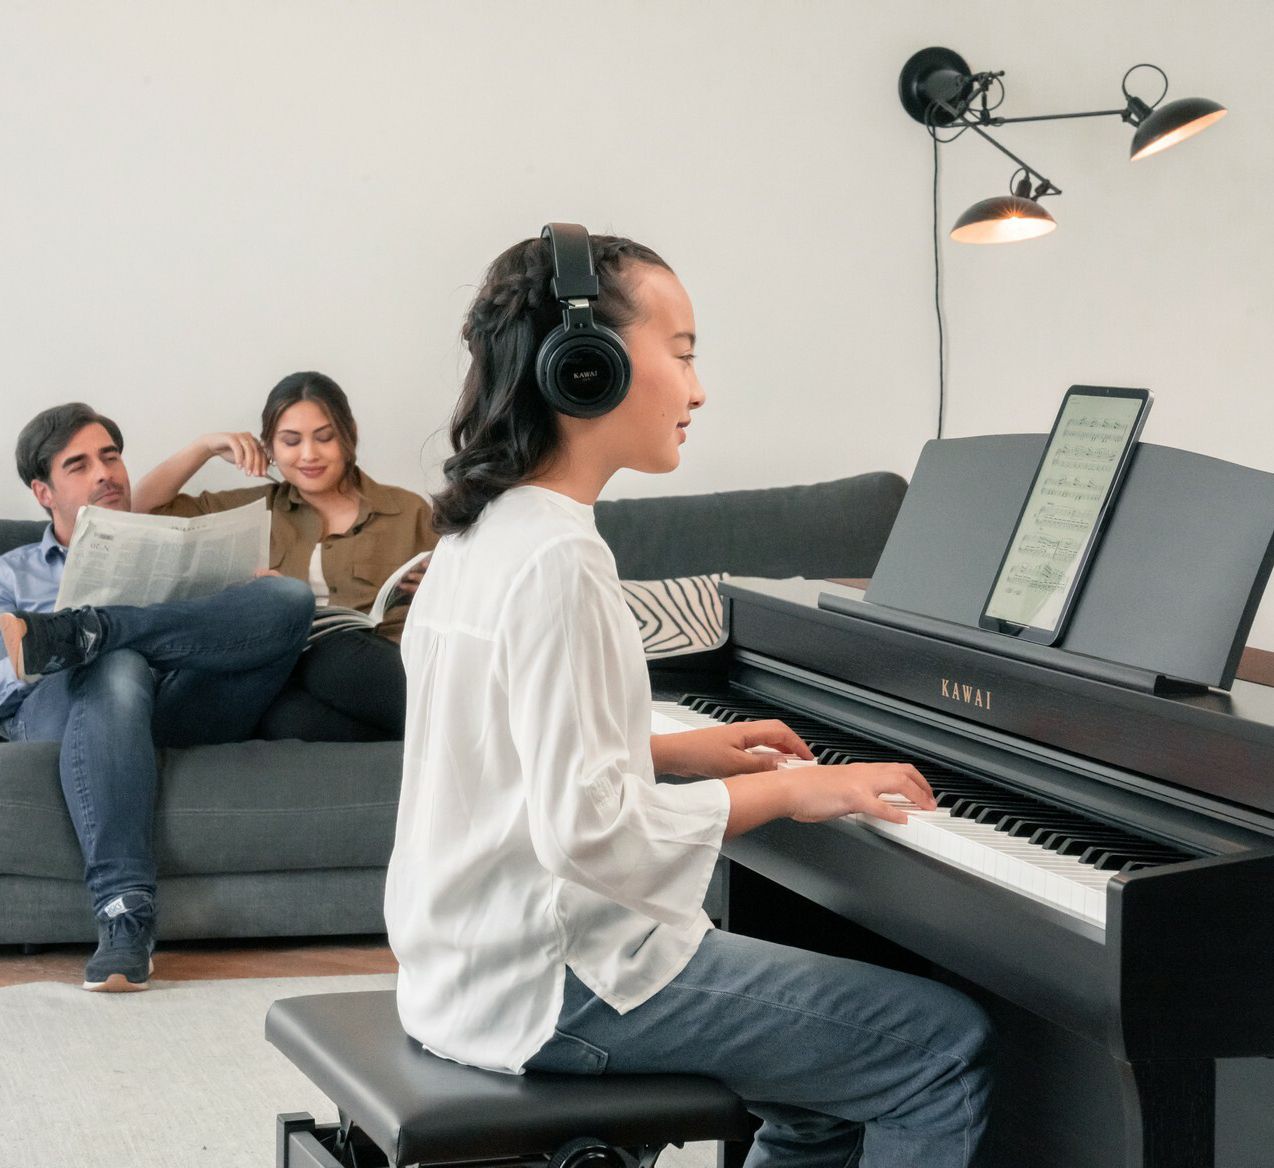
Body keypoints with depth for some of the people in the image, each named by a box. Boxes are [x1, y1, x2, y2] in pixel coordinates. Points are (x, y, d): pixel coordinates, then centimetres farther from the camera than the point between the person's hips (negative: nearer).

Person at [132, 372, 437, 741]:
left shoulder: (408, 511, 20)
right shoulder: (257, 509, 25)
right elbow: (144, 509, 25)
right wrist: (205, 447, 14)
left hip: (380, 673, -1)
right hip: (288, 680, 1)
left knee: (334, 654, -40)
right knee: (288, 716, -39)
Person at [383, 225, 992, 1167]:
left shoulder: (482, 534, 10)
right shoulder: (558, 560, -20)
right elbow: (587, 829, -25)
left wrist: (683, 752, 12)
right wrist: (783, 788, -14)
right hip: (558, 984, -10)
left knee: (835, 1092, 18)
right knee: (947, 1046, -8)